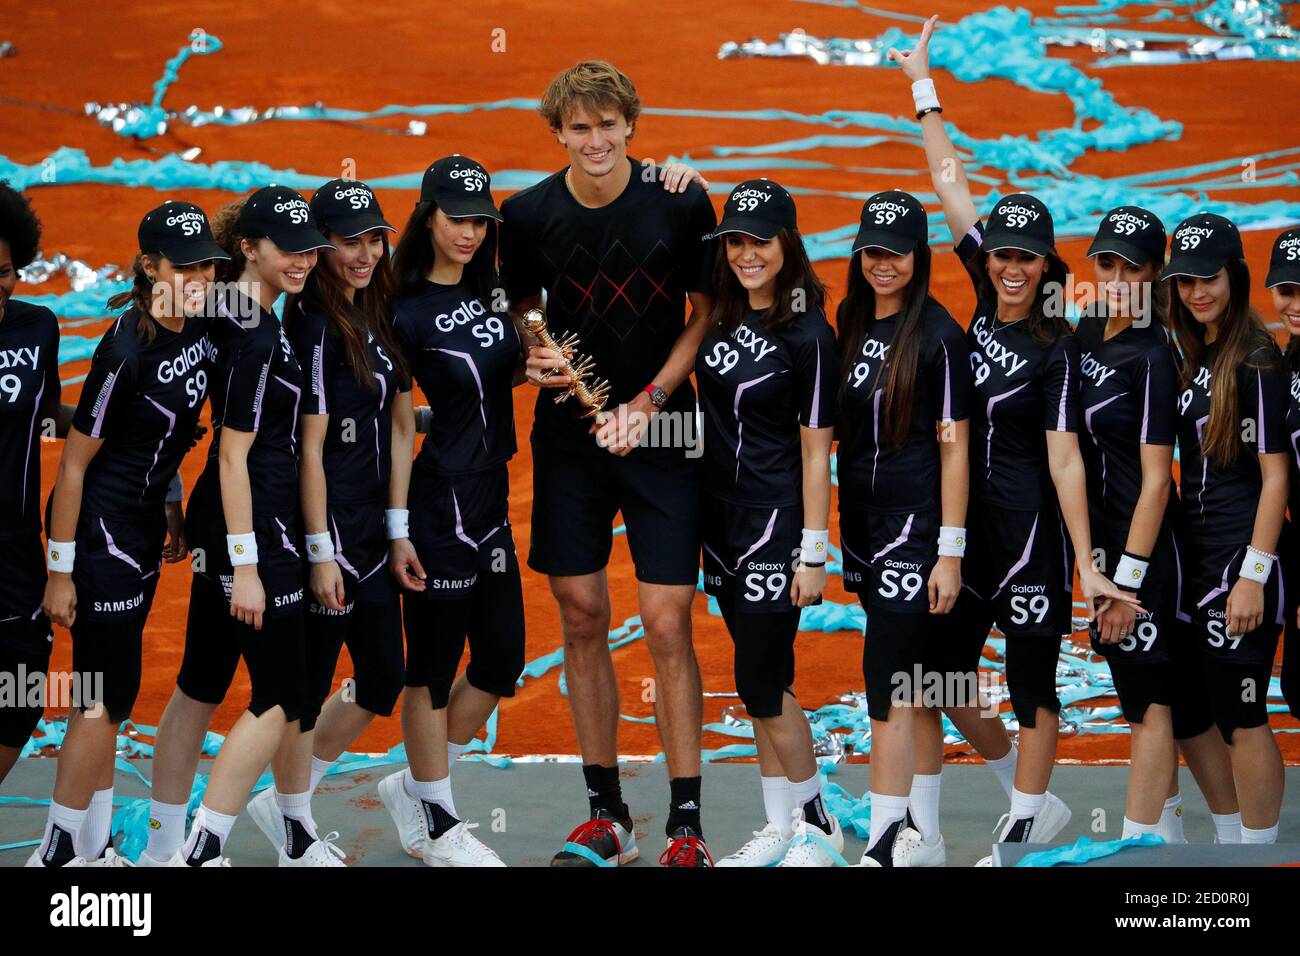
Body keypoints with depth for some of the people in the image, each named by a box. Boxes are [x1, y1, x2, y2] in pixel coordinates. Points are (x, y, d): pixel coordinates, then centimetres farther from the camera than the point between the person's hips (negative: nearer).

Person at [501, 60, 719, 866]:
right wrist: (532, 357, -10)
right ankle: (607, 814, 18)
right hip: (569, 437, 2)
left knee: (667, 624, -6)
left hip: (661, 435, -2)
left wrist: (650, 399, -9)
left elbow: (708, 314, 1)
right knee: (583, 620, 6)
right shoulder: (528, 215, -1)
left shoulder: (681, 204, -6)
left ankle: (686, 823, 1)